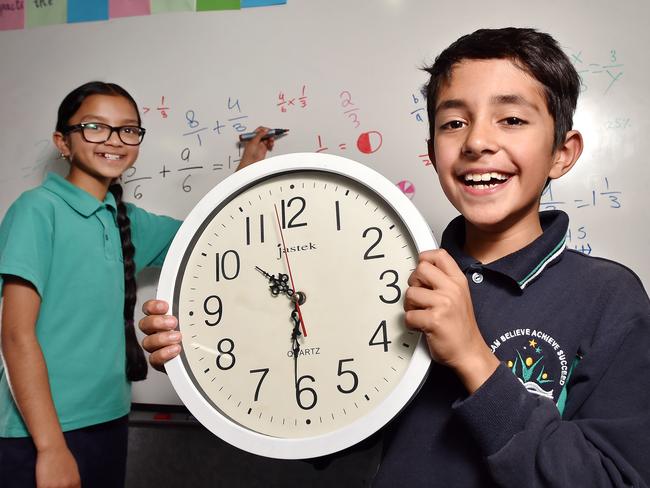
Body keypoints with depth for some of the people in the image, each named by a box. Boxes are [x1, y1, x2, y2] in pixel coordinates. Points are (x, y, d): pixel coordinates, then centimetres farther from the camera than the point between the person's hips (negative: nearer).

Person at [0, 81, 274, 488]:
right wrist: (51, 447, -18)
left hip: (111, 421, 7)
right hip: (41, 433, -6)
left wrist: (247, 169, 15)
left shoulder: (127, 220, 6)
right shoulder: (39, 209, -12)